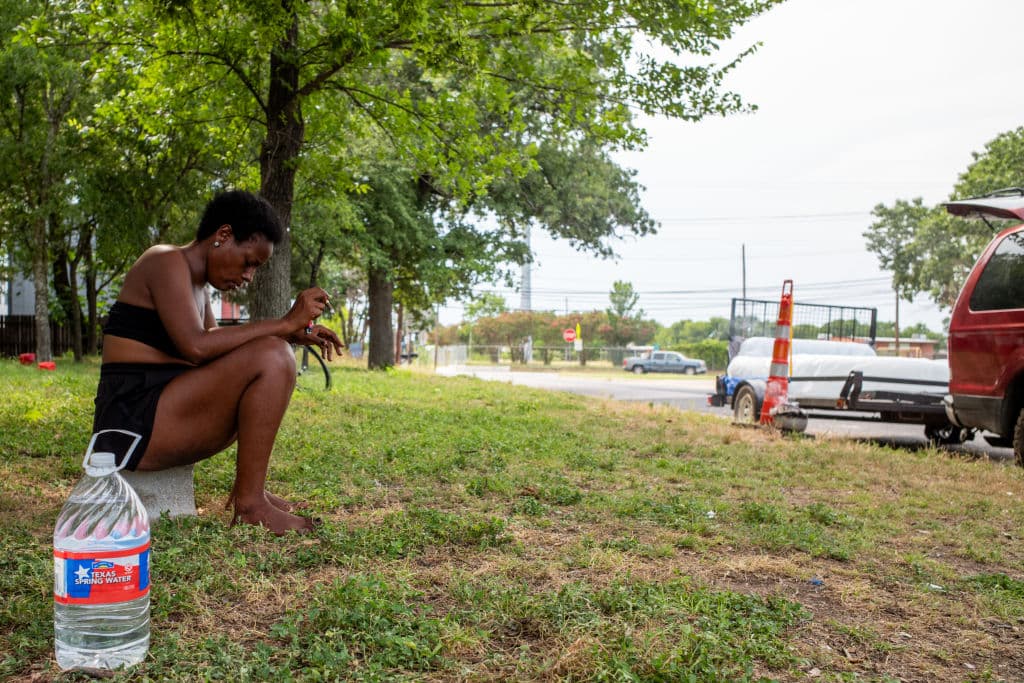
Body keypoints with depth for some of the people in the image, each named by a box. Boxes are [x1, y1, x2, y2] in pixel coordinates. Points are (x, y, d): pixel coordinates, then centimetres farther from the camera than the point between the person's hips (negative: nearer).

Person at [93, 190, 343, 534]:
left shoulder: (195, 281, 18)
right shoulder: (167, 261, -11)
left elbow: (219, 342, 22)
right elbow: (195, 347, -25)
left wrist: (292, 333, 9)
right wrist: (285, 323, -21)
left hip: (155, 420, 10)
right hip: (135, 420, -10)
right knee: (272, 358, -22)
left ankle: (248, 488, 11)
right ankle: (249, 502, -15)